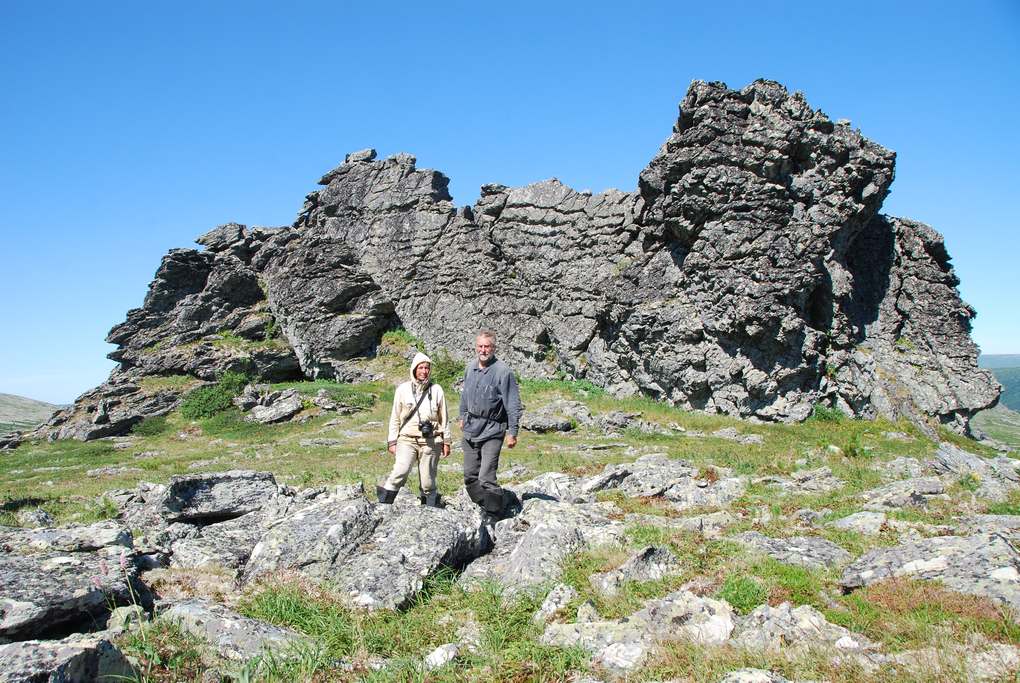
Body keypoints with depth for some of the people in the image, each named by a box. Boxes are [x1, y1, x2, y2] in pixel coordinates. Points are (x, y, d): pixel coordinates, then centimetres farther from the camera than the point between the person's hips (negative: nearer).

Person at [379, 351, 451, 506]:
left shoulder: (436, 390, 3)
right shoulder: (403, 389, 2)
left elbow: (444, 418, 10)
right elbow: (395, 417, 8)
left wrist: (446, 441, 10)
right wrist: (392, 441, 5)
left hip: (431, 441, 1)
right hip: (407, 440, -1)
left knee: (428, 480, 4)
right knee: (401, 472, -22)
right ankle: (382, 505, -13)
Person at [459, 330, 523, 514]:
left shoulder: (502, 371, -16)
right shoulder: (471, 367, 5)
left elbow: (513, 405, -13)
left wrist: (512, 432, -14)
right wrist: (463, 417, 25)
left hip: (492, 431, -7)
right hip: (470, 429, 7)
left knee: (486, 478, -12)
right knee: (470, 475, 15)